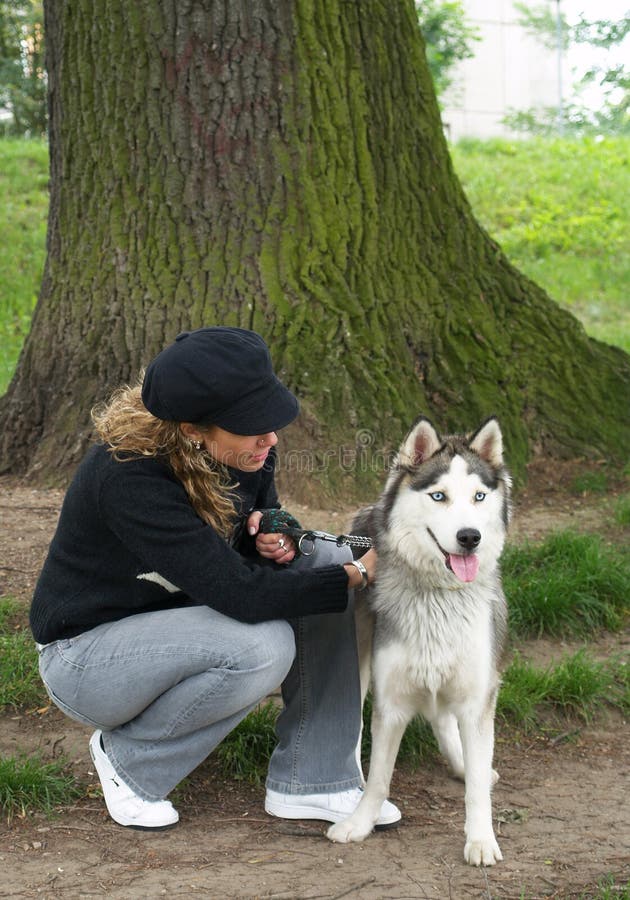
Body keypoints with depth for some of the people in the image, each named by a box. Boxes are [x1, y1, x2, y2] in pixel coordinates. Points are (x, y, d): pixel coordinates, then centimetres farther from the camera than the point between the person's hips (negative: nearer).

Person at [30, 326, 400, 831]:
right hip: (87, 652, -7)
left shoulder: (245, 452, -11)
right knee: (263, 646, -32)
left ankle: (310, 783, -5)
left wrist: (276, 539, -15)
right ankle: (129, 760, -6)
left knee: (327, 563, -11)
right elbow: (240, 594, -35)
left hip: (180, 612, 8)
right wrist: (361, 574, -27)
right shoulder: (128, 478, -33)